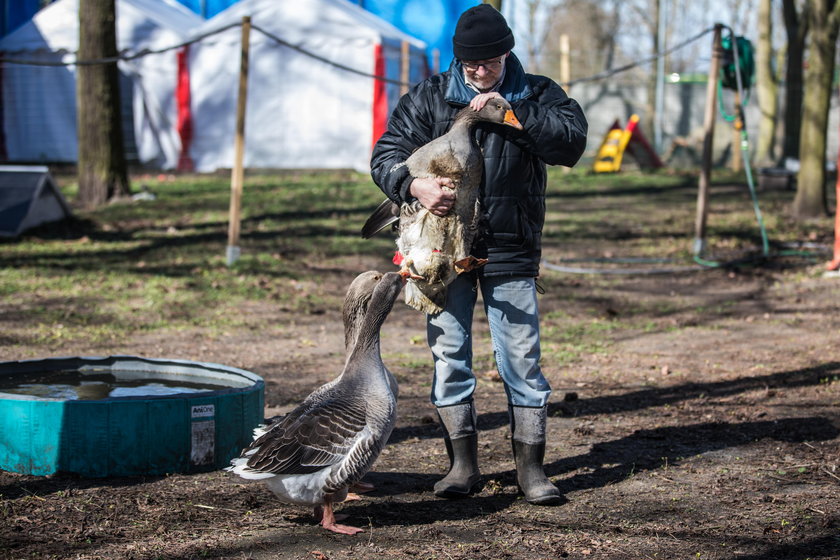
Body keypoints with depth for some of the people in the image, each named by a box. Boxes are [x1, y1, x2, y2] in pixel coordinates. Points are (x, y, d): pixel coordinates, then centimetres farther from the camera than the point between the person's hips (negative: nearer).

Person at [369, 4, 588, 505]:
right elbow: (387, 154, 1)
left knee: (522, 358, -1)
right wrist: (414, 185, -20)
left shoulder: (536, 95, 3)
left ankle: (531, 466, 8)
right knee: (449, 355, 4)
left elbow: (572, 142, -13)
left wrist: (512, 111, -19)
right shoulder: (430, 97, 5)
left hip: (512, 254, -1)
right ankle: (464, 463, 15)